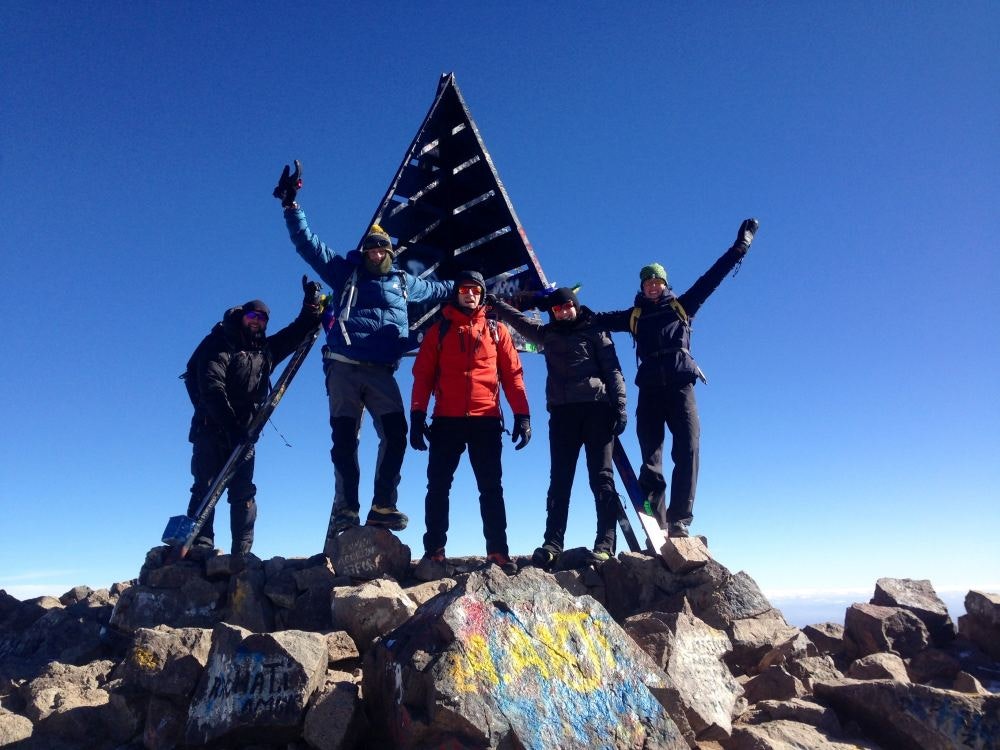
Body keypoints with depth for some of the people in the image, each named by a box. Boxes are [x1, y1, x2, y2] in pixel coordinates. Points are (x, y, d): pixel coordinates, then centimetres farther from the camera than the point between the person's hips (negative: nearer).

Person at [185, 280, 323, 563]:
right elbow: (211, 389, -12)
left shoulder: (267, 349, 17)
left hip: (242, 434, 5)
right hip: (212, 428, -4)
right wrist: (230, 424, -20)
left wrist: (311, 301, 10)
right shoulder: (218, 344, 0)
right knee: (205, 487, -8)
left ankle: (242, 553, -3)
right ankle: (200, 546, -7)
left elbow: (300, 330, 24)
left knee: (244, 492, -2)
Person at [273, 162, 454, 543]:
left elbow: (435, 289, 39)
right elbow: (306, 242, 11)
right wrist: (291, 204, 5)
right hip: (344, 368, -2)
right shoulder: (345, 271, 13)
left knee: (395, 434, -13)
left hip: (381, 372, 2)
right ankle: (345, 510, 5)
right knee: (344, 440, -3)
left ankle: (383, 507, -5)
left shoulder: (404, 282, 21)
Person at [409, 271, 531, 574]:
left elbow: (512, 374, 7)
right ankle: (434, 551, 7)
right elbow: (423, 375, 6)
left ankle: (498, 551, 4)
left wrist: (522, 415, -2)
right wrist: (417, 416, -4)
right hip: (447, 420, 0)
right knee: (438, 485, 1)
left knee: (491, 487, 1)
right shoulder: (439, 330, 12)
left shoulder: (497, 331, 13)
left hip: (486, 420, 0)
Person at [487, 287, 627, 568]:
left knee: (601, 477, -7)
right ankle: (552, 544, -7)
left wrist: (620, 405, -6)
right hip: (562, 411, 3)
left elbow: (613, 371, 4)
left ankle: (605, 545, -10)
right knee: (559, 479, -3)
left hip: (597, 408, -3)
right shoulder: (547, 334, 22)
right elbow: (518, 319, 33)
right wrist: (493, 302, 33)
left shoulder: (595, 332, 11)